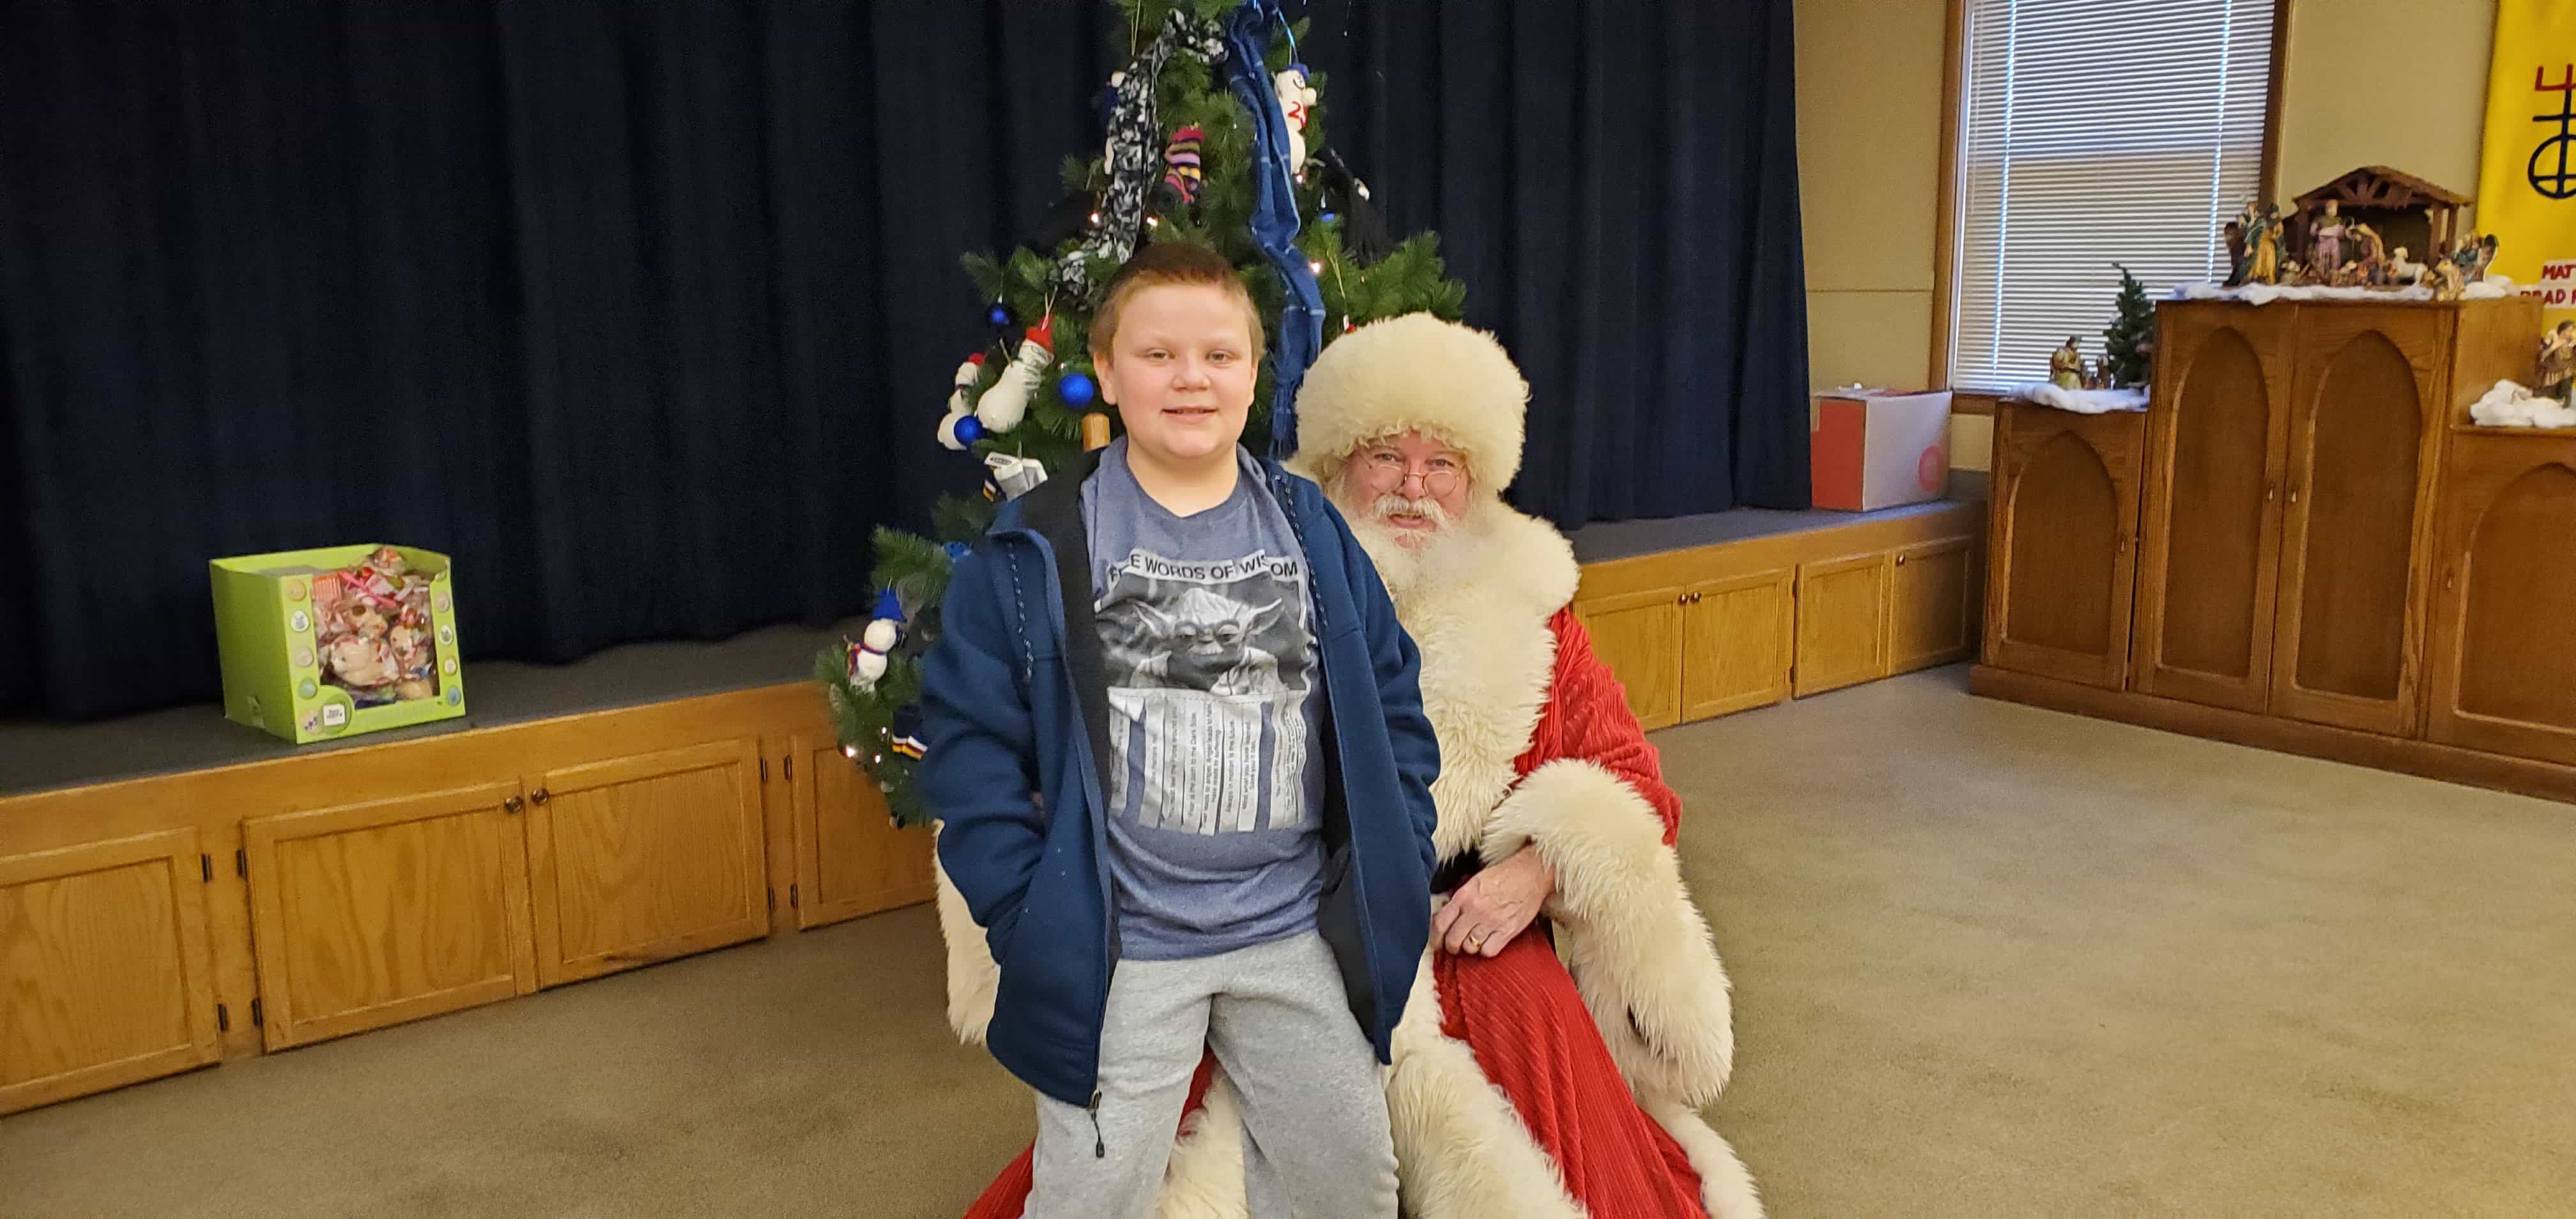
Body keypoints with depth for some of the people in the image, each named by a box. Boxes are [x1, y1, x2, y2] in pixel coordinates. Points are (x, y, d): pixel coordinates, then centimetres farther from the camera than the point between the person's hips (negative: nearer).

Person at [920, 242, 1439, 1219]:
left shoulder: (1314, 534, 3)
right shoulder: (1038, 550, -7)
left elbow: (1393, 707, 7)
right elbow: (968, 733, -6)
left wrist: (1392, 875, 0)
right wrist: (1023, 914, -11)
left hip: (1298, 932, 3)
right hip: (1113, 947, -3)